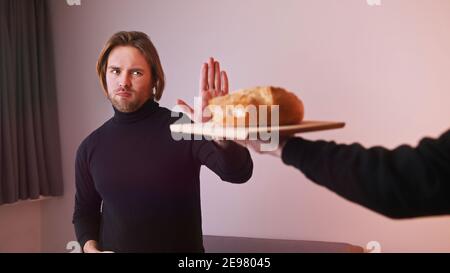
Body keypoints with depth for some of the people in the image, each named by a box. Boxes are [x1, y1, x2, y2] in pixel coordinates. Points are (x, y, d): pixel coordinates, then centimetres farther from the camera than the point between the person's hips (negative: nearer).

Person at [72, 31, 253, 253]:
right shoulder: (90, 147, -3)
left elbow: (239, 172, -28)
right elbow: (84, 210, 10)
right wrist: (90, 247, -9)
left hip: (182, 248, -2)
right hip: (111, 248, 3)